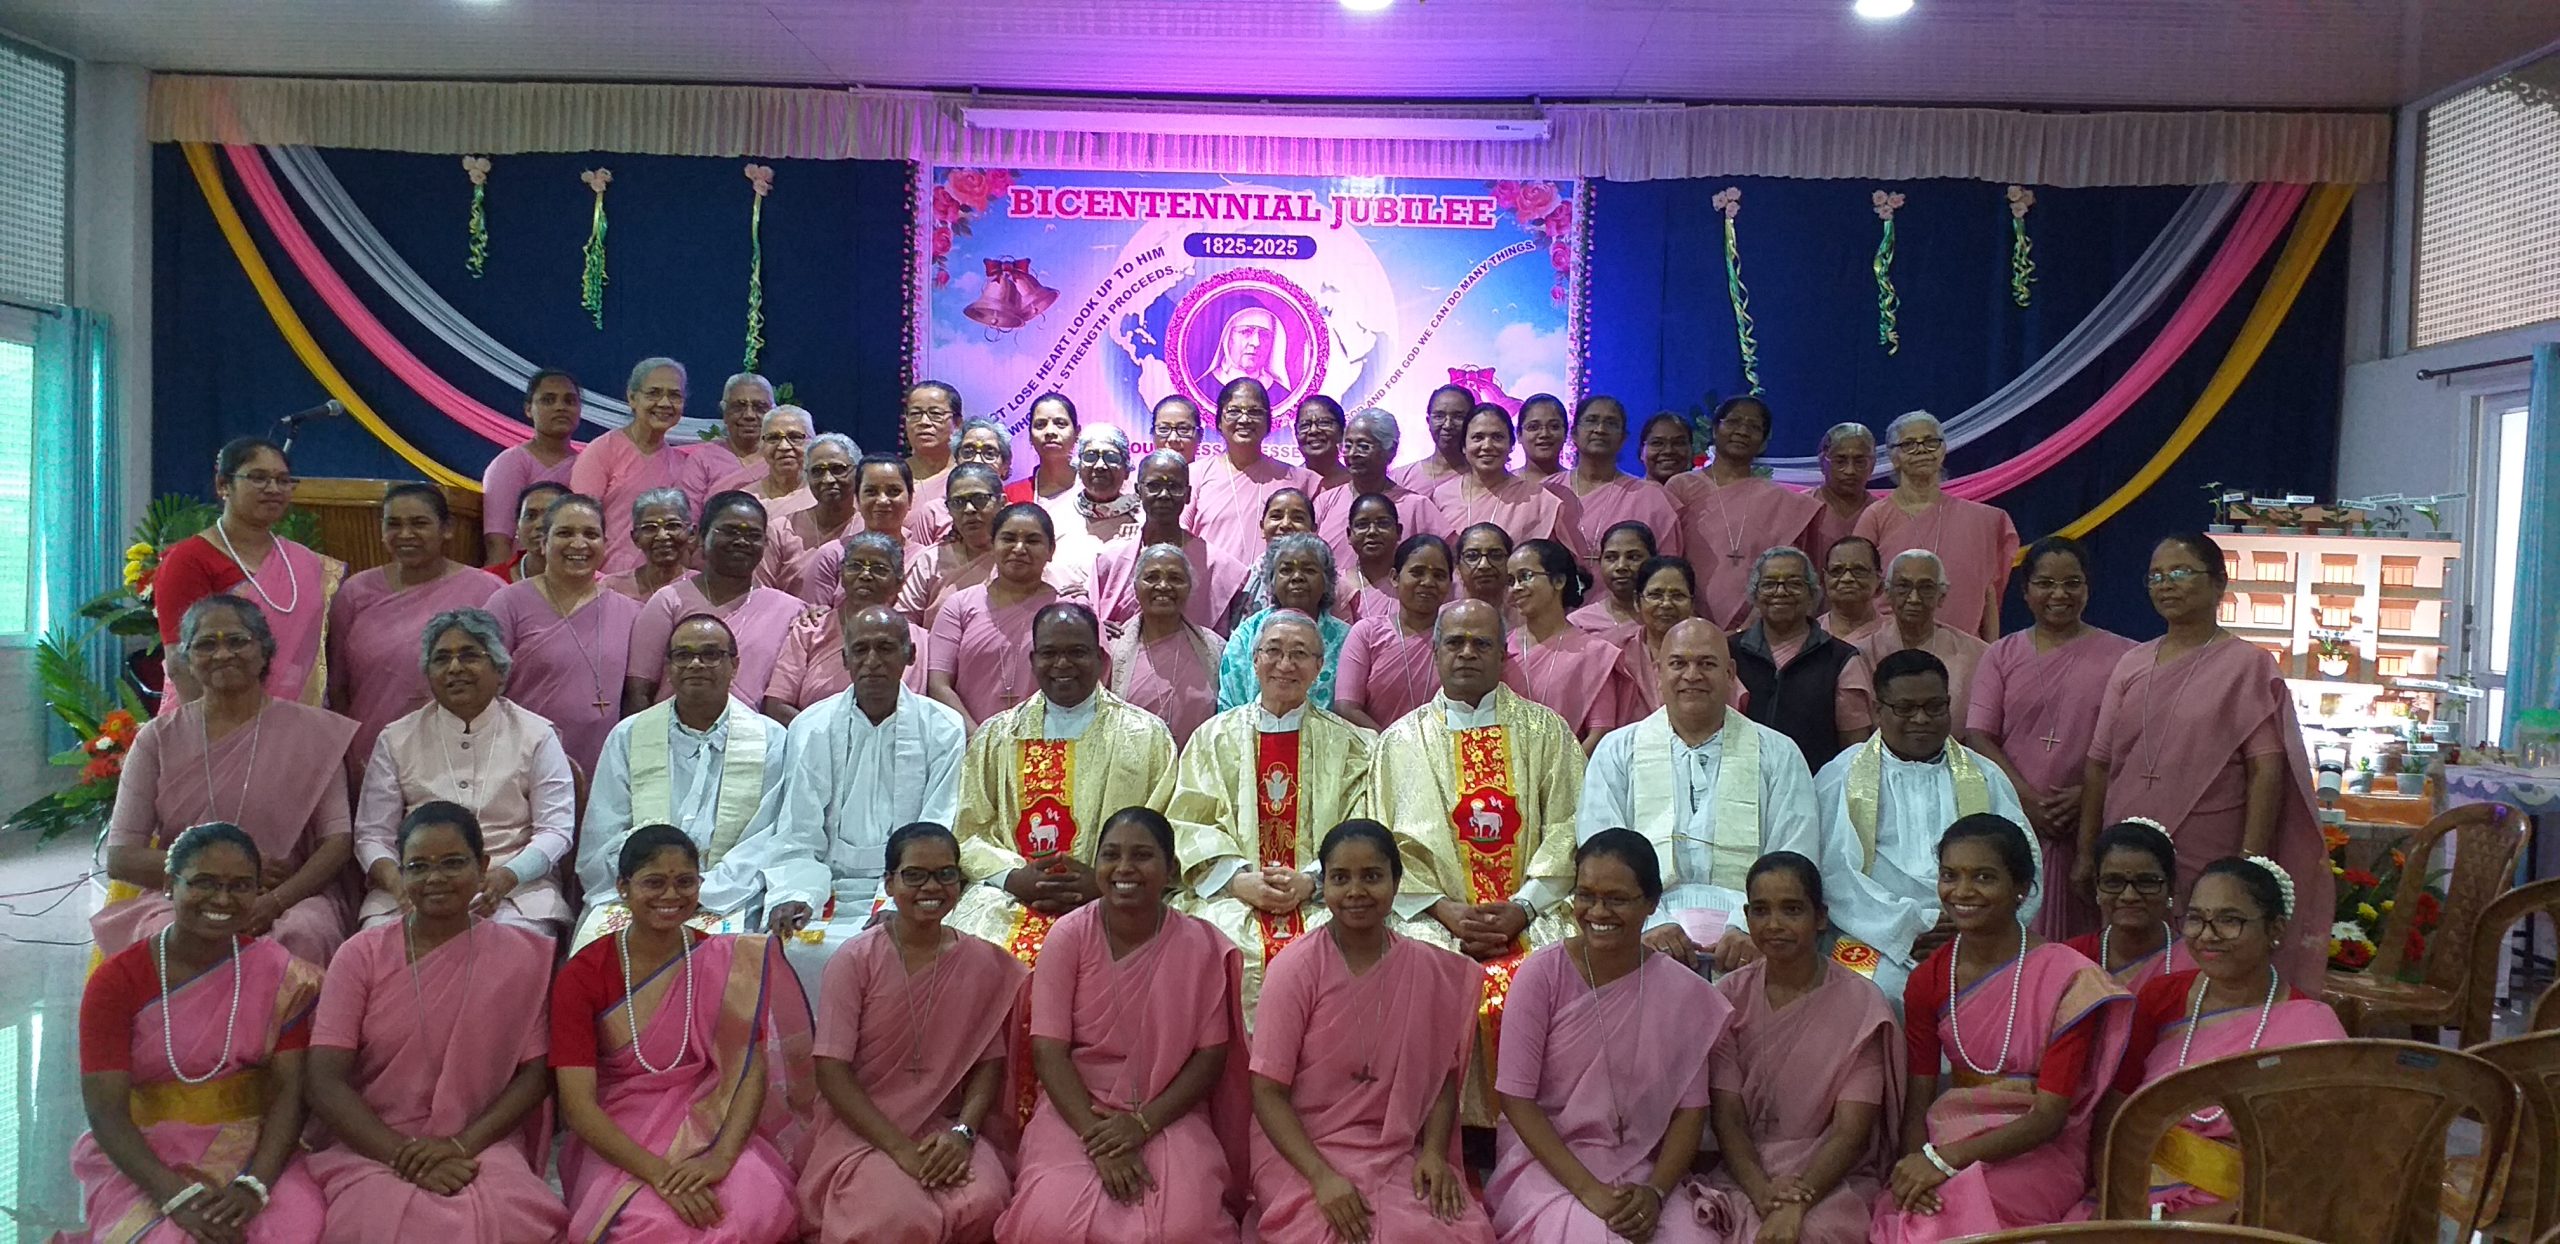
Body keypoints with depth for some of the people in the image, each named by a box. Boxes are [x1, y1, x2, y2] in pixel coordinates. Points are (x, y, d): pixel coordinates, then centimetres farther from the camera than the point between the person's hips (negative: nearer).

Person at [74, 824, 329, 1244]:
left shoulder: (279, 974, -1)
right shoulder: (115, 983, -5)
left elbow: (290, 1090, -5)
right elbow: (106, 1111, -9)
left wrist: (254, 1184, -22)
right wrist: (176, 1195, -23)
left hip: (252, 1149, 1)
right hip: (141, 1159, -1)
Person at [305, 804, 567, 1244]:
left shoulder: (524, 956, 4)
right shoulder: (361, 956, 2)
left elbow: (535, 1074, 2)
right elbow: (325, 1081, -4)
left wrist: (462, 1145, -13)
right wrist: (404, 1154, -15)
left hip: (482, 1146, 0)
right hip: (372, 1149, 0)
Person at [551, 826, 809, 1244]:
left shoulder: (729, 962, 0)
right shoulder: (581, 976, -5)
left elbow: (752, 1070, -7)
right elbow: (577, 1104, -12)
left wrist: (721, 1157, -25)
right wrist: (659, 1173, -25)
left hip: (712, 1127, 1)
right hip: (618, 1141, -1)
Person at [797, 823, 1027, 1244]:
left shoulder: (983, 962, 2)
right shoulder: (854, 960, -6)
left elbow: (988, 1063, 5)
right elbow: (832, 1072, -9)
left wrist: (962, 1132, -14)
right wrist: (901, 1148, -18)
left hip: (946, 1127, 3)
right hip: (863, 1129, -2)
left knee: (983, 1204, -28)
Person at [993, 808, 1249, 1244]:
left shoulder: (1200, 945, -5)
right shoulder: (1069, 935, -6)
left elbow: (1211, 1055, -3)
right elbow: (1049, 1050, -9)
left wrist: (1144, 1123, -15)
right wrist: (1097, 1138, -19)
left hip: (1169, 1113, 0)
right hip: (1077, 1109, 0)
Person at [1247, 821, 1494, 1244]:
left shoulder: (1430, 970, 2)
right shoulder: (1295, 969, -9)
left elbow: (1442, 1077, 9)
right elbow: (1268, 1091, -10)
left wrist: (1434, 1153, -9)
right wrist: (1323, 1177, -21)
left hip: (1400, 1156, 3)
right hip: (1302, 1152, -3)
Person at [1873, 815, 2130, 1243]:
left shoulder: (2068, 979, -8)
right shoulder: (1929, 980, 5)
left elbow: (2049, 1117, -11)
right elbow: (1918, 1101, 2)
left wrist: (1943, 1159, -20)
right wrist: (1913, 1167, -20)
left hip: (2038, 1155, -3)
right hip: (1953, 1139, 3)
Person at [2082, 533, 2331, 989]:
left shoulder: (2247, 665, 0)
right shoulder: (2132, 664, 13)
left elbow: (2266, 771, -7)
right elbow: (2100, 763, 12)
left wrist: (2249, 861, -15)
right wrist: (2086, 850, 8)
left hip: (2204, 865, -4)